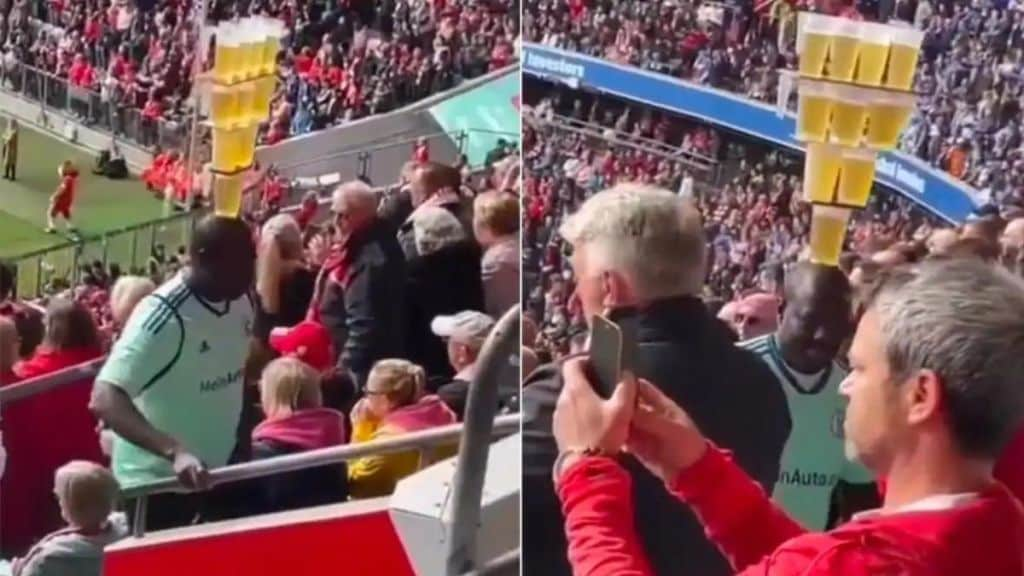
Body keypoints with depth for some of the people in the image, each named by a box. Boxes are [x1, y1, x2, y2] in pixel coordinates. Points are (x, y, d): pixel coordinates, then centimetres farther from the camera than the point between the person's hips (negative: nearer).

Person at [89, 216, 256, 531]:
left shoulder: (241, 300, -4)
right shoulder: (164, 317, -25)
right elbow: (105, 399, -34)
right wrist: (175, 452, -45)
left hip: (216, 472, 7)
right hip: (157, 483, -6)